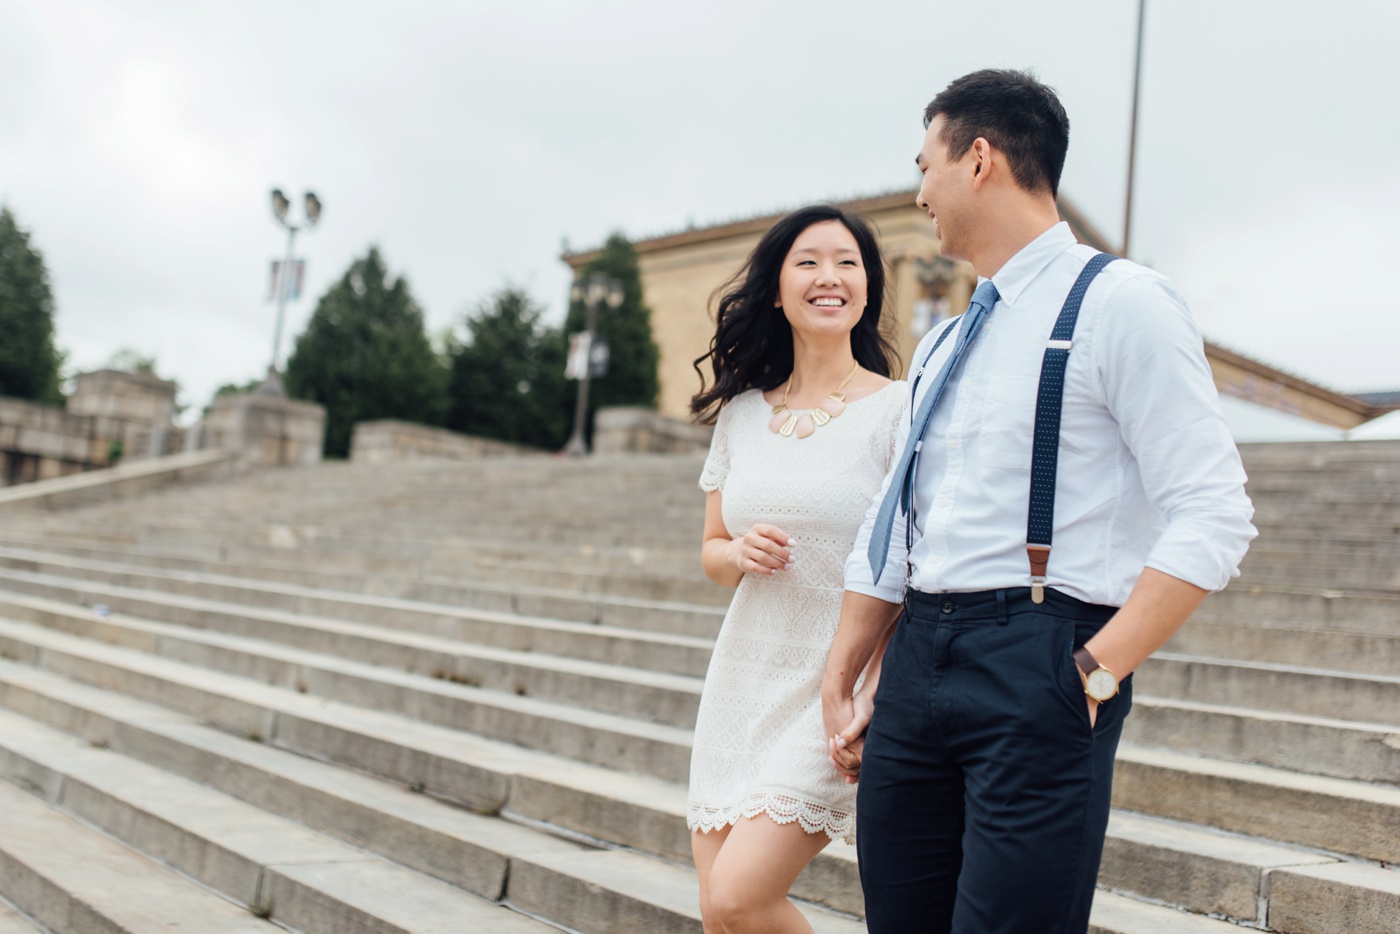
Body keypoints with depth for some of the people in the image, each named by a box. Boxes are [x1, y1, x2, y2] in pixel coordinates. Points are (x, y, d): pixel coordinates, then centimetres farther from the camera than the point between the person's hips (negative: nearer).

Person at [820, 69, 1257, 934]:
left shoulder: (1120, 303, -5)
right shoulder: (942, 347, 18)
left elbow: (1214, 518, -12)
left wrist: (1099, 670, -17)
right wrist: (839, 684, 17)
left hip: (1039, 661, -7)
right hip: (918, 659, 7)